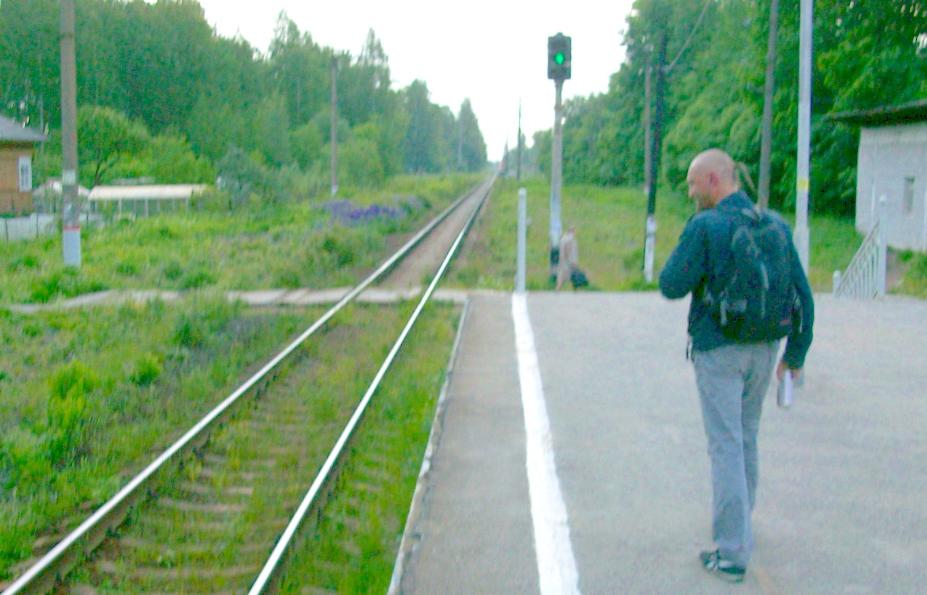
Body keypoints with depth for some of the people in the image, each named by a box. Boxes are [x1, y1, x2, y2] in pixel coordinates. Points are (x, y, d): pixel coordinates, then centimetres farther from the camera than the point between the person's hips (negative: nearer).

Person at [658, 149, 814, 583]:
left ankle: (732, 554, -2)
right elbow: (802, 296, 6)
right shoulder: (776, 226, 4)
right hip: (764, 349, 6)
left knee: (726, 446, -2)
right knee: (746, 439, 21)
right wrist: (796, 352, 15)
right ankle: (737, 524, 38)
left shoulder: (705, 227, -14)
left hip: (718, 350, -6)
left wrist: (684, 246, 3)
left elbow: (672, 286, -12)